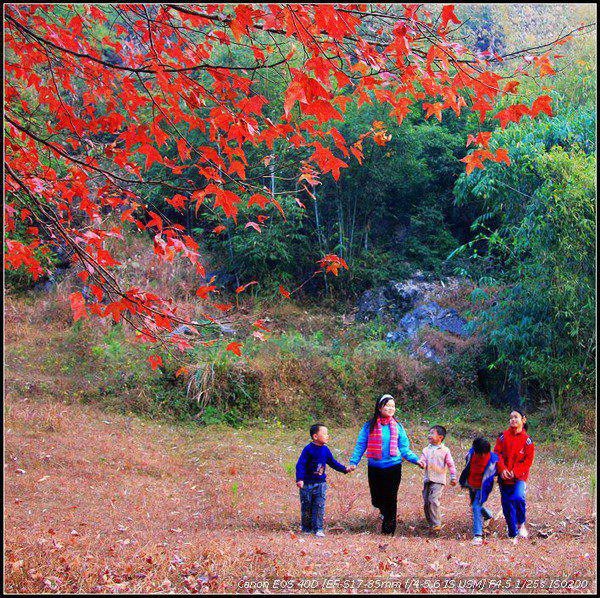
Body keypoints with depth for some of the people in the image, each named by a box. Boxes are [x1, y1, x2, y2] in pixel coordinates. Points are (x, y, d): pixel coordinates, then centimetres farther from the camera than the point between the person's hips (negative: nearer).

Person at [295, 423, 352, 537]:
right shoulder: (308, 449, -14)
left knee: (319, 506, 0)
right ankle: (306, 528, 20)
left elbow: (332, 462, 19)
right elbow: (300, 465, -15)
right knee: (306, 506, 5)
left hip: (321, 483, 5)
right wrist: (299, 479, -22)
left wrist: (344, 469, 14)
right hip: (307, 483, -4)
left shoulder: (325, 450, 5)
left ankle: (318, 529, 7)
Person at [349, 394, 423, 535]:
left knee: (390, 499, -2)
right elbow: (360, 445, 3)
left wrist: (416, 460, -2)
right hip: (374, 467, 0)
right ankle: (384, 511, 39)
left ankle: (388, 530, 10)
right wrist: (353, 462, -7)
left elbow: (404, 449, 9)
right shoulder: (370, 426, -1)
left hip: (393, 467, 0)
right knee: (376, 500, 5)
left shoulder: (397, 426, 4)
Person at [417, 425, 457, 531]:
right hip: (427, 479, 5)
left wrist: (453, 477, 0)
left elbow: (451, 464, 4)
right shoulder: (426, 450, 13)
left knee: (433, 500, -18)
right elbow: (423, 461, 5)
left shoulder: (445, 450, 2)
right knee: (426, 502, 5)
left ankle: (436, 524, -12)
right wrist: (421, 463, -19)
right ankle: (430, 523, 20)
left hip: (438, 480, -5)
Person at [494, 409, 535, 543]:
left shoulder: (527, 440, 0)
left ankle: (521, 524, -1)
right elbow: (497, 453, 3)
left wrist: (515, 472, -12)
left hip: (519, 476, -2)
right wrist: (502, 469, -12)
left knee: (518, 497, -26)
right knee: (507, 504, 2)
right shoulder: (504, 436, 5)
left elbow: (528, 460, -1)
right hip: (504, 476, 2)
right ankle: (513, 534, 15)